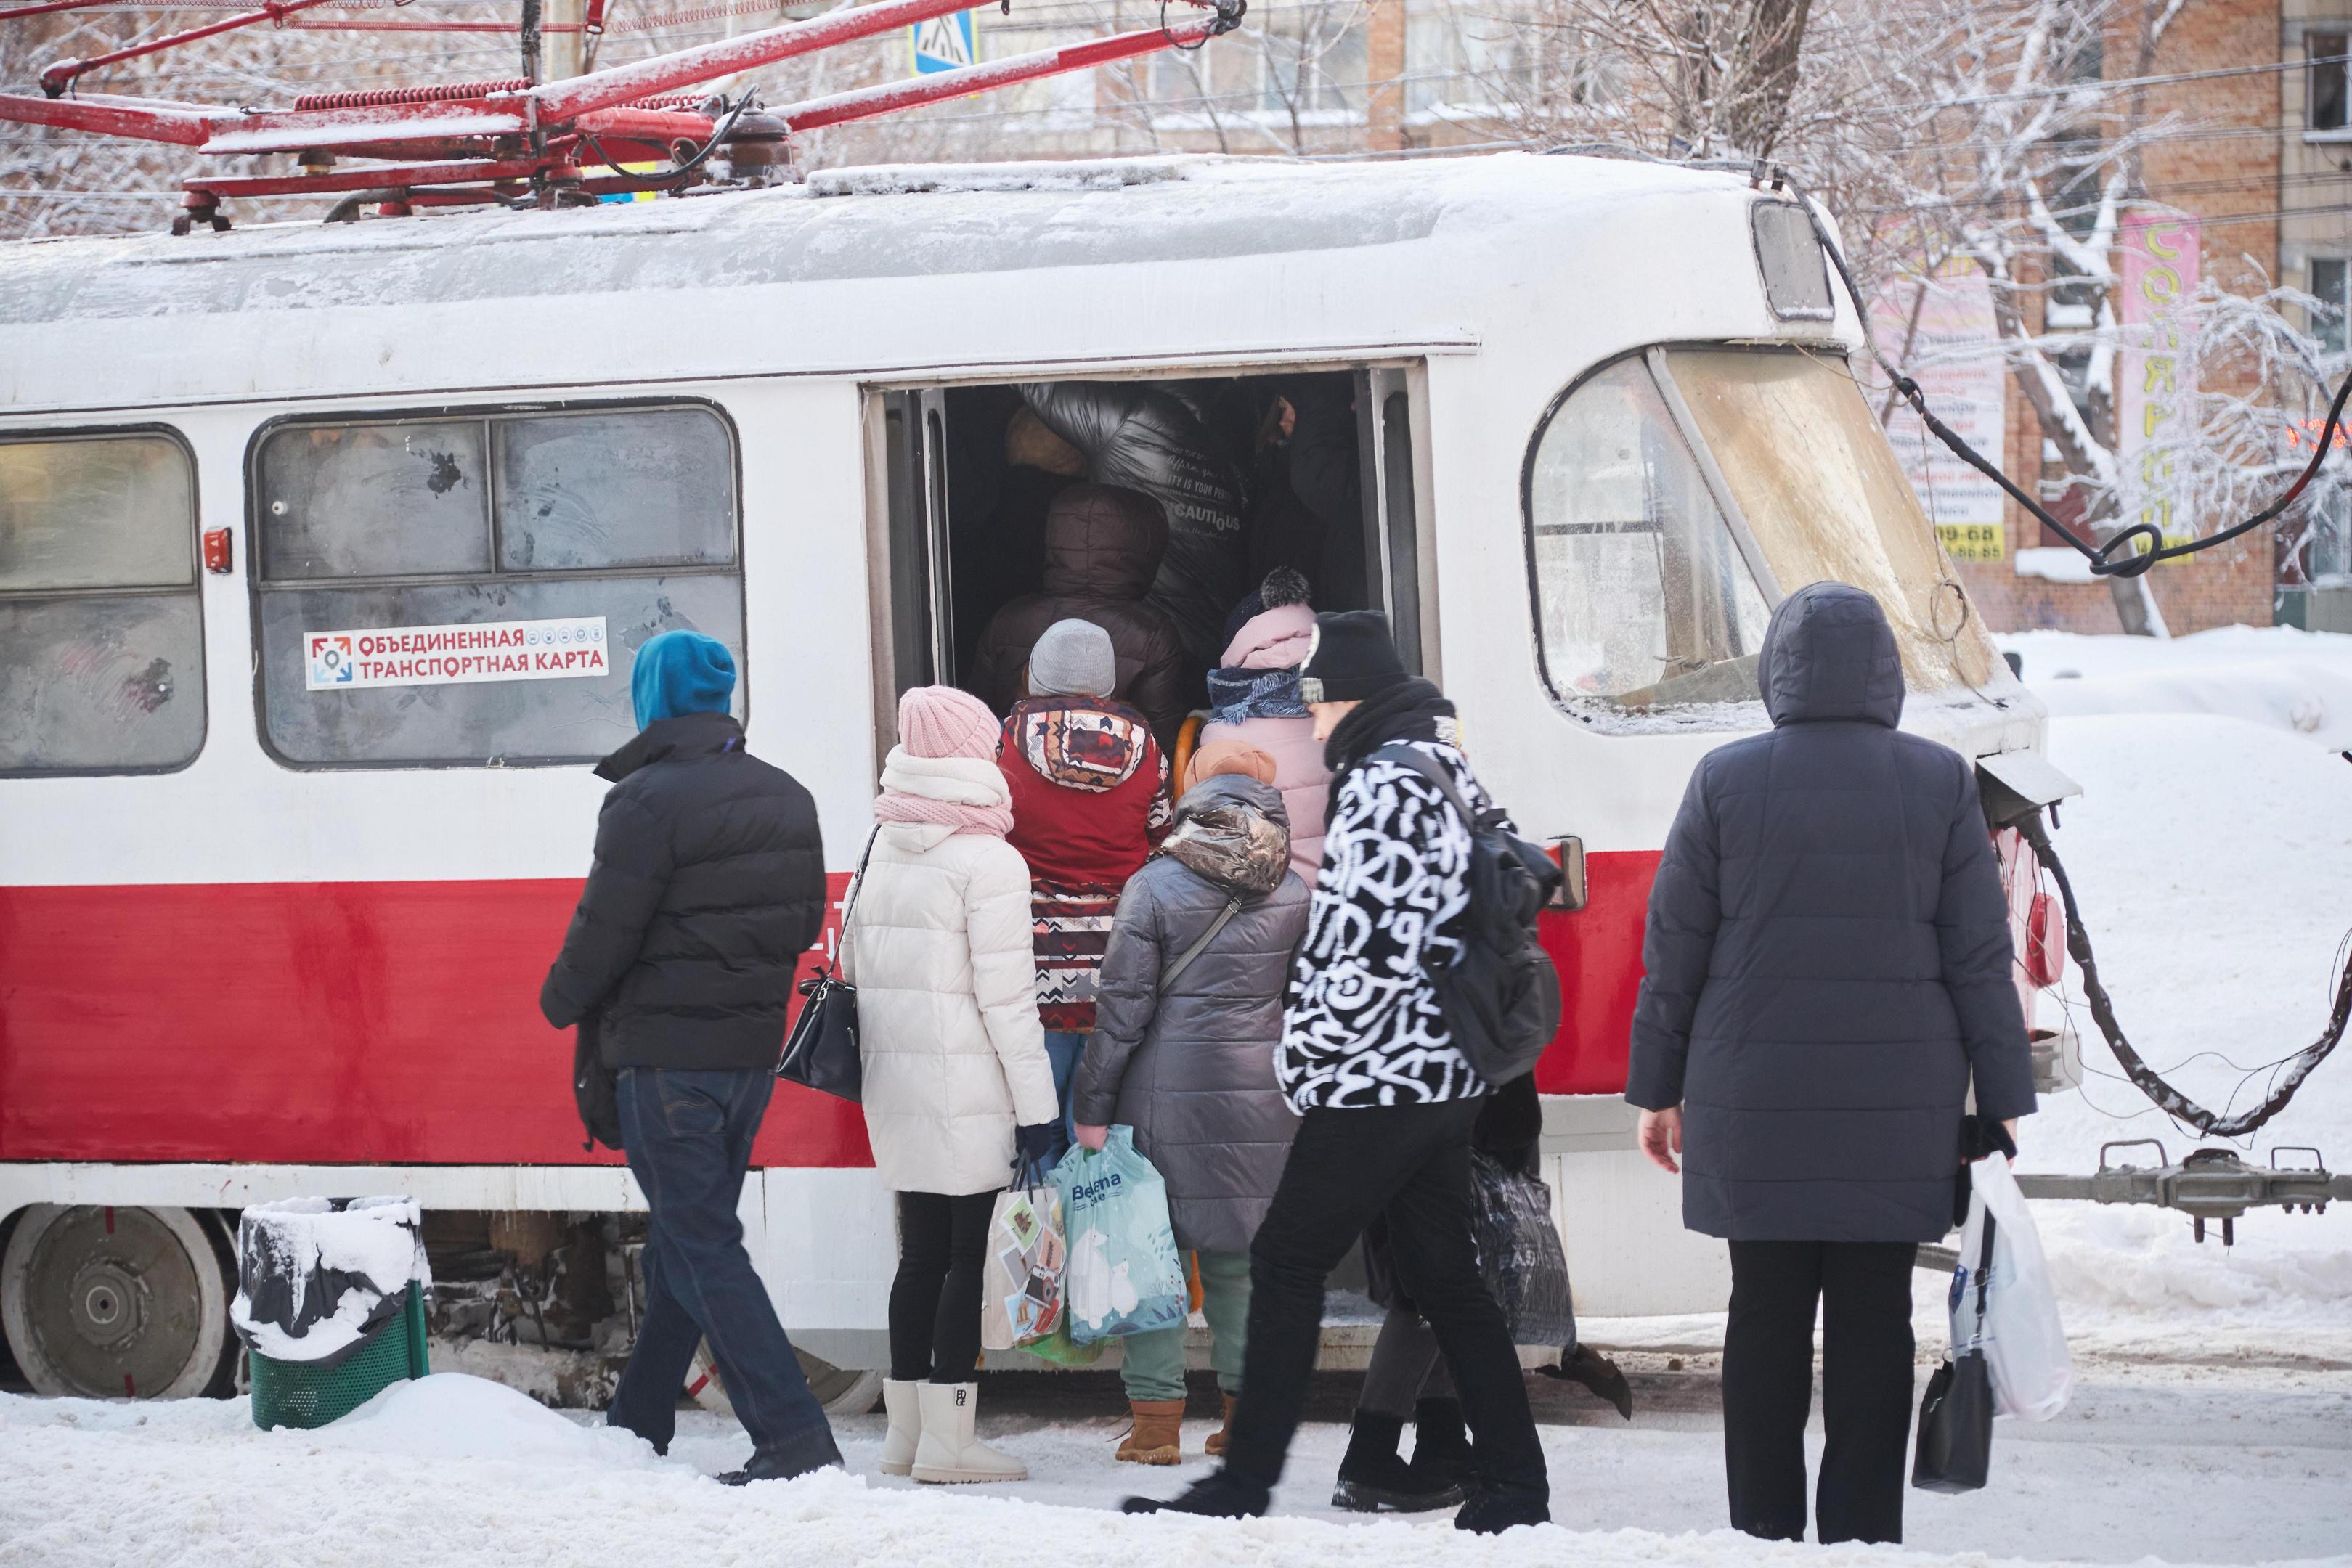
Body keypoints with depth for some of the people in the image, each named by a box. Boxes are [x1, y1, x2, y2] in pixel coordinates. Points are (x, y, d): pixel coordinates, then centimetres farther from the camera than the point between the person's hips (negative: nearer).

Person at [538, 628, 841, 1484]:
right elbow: (806, 924, 14)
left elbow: (602, 933, -15)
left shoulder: (648, 802, -17)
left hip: (668, 1053, -8)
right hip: (753, 1047, 8)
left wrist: (561, 1000, 4)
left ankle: (792, 1435, -14)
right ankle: (637, 1425, 29)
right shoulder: (786, 797, 9)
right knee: (681, 1240, 18)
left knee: (702, 1249, -6)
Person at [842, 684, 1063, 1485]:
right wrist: (1036, 1103, -9)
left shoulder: (880, 852, 10)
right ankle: (946, 1439, -3)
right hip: (969, 1088, -7)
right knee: (968, 1256, -2)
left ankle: (904, 1432, 16)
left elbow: (853, 965, 13)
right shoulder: (989, 862, -11)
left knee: (921, 1253, 13)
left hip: (893, 1081, 7)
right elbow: (1005, 993, -13)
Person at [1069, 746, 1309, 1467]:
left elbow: (1123, 1007, -6)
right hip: (1261, 1098, 3)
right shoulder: (1293, 895, 5)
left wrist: (1092, 1106, -1)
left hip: (1167, 1090, -3)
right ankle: (1248, 1415, 11)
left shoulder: (1153, 888, -5)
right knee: (1241, 1252, 10)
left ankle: (1155, 1418, 0)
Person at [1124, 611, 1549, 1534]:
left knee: (1288, 1259, -3)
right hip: (1444, 1074, 10)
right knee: (1443, 1276, 11)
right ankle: (1513, 1482, 9)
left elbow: (1364, 945, -21)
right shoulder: (1448, 771, 16)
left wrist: (1305, 1054, -11)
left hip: (1376, 1078, -10)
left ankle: (1246, 1481, -1)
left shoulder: (1384, 783, -15)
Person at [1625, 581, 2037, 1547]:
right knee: (1873, 1322, 5)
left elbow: (1673, 950, 1)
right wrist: (2001, 1102, 5)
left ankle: (1765, 1536, 10)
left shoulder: (1726, 781, -2)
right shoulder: (1941, 785, -1)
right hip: (1899, 1106, 0)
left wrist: (1657, 1087, 10)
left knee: (1766, 1320, 7)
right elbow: (1980, 957, 0)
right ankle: (1861, 1536, 5)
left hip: (1753, 1102, 0)